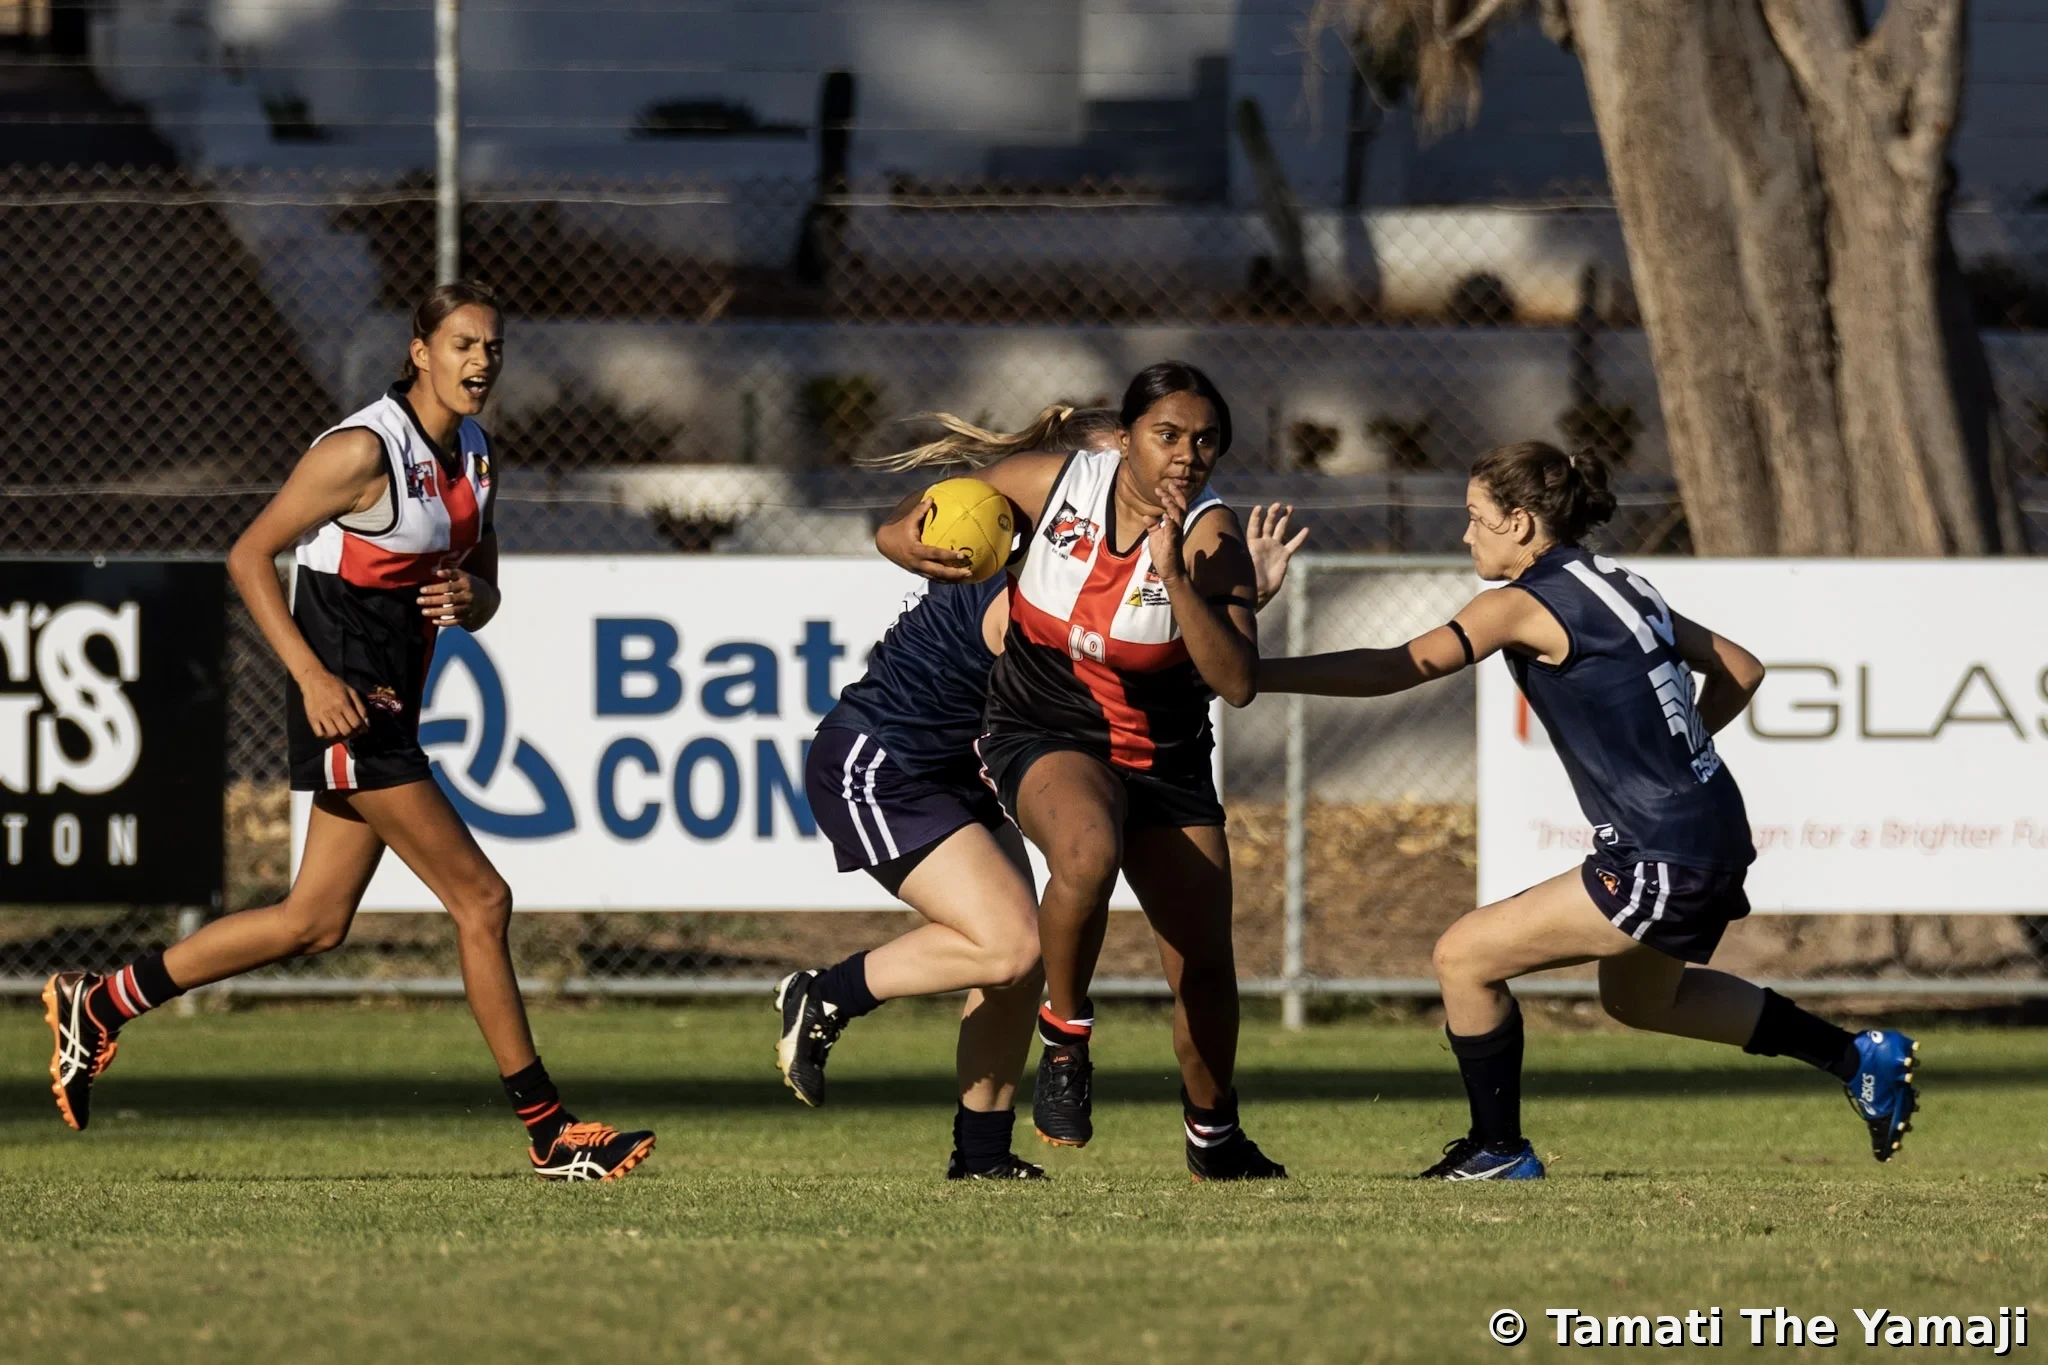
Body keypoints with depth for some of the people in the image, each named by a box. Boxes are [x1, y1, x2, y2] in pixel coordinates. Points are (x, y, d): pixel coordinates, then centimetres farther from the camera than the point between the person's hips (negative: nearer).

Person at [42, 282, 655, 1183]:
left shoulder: (472, 455, 10)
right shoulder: (365, 450, -15)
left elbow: (484, 590, 18)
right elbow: (248, 556, -12)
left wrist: (469, 598, -7)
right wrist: (313, 676, -20)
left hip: (389, 706, 9)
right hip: (344, 702, -9)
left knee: (314, 922, 12)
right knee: (481, 899, -9)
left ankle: (97, 1007, 22)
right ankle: (548, 1135, -4)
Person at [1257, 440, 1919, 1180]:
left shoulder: (1523, 605, -12)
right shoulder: (1619, 585, 13)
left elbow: (1399, 668, -20)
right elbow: (1741, 670, 19)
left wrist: (1257, 673, -19)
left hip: (1661, 861, -9)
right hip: (1715, 835, 9)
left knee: (1464, 957, -2)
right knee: (1639, 995, 32)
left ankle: (1500, 1150, 9)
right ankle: (1862, 1057, 34)